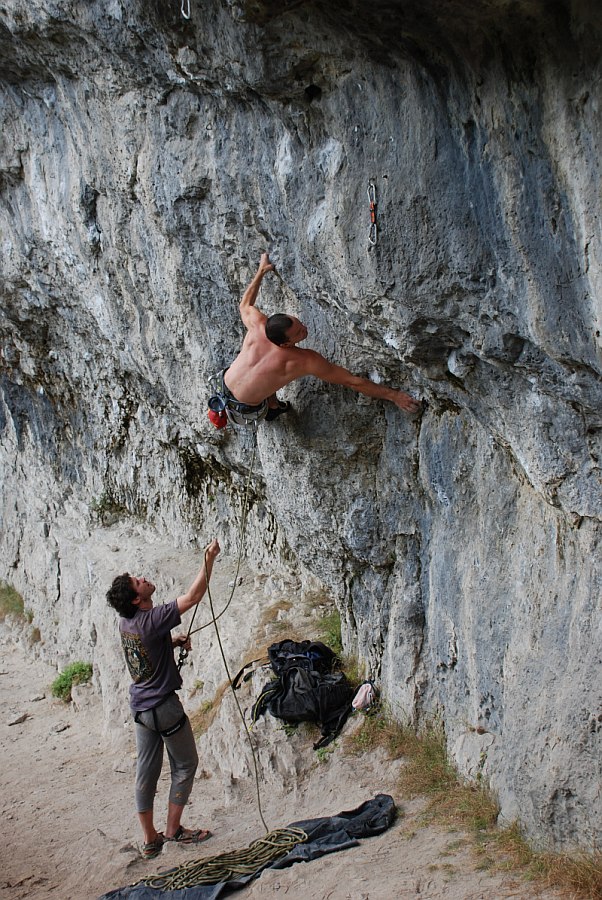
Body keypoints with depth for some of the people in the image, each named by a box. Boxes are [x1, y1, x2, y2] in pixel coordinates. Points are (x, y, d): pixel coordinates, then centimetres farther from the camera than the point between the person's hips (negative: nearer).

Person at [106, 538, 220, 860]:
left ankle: (150, 839, 18)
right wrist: (209, 560, -18)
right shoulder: (152, 620, -23)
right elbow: (193, 596, -23)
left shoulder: (126, 622, 2)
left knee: (147, 769, 11)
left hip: (140, 706, 8)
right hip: (163, 705, -8)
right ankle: (173, 828, 15)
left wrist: (174, 642, 5)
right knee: (185, 764, 10)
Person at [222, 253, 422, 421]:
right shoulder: (305, 361, -33)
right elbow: (353, 381, -29)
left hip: (226, 384, 3)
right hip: (246, 407, -3)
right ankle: (272, 408, 45)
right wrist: (393, 395, -25)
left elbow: (245, 304, 3)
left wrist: (261, 271, 13)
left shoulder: (257, 324, -23)